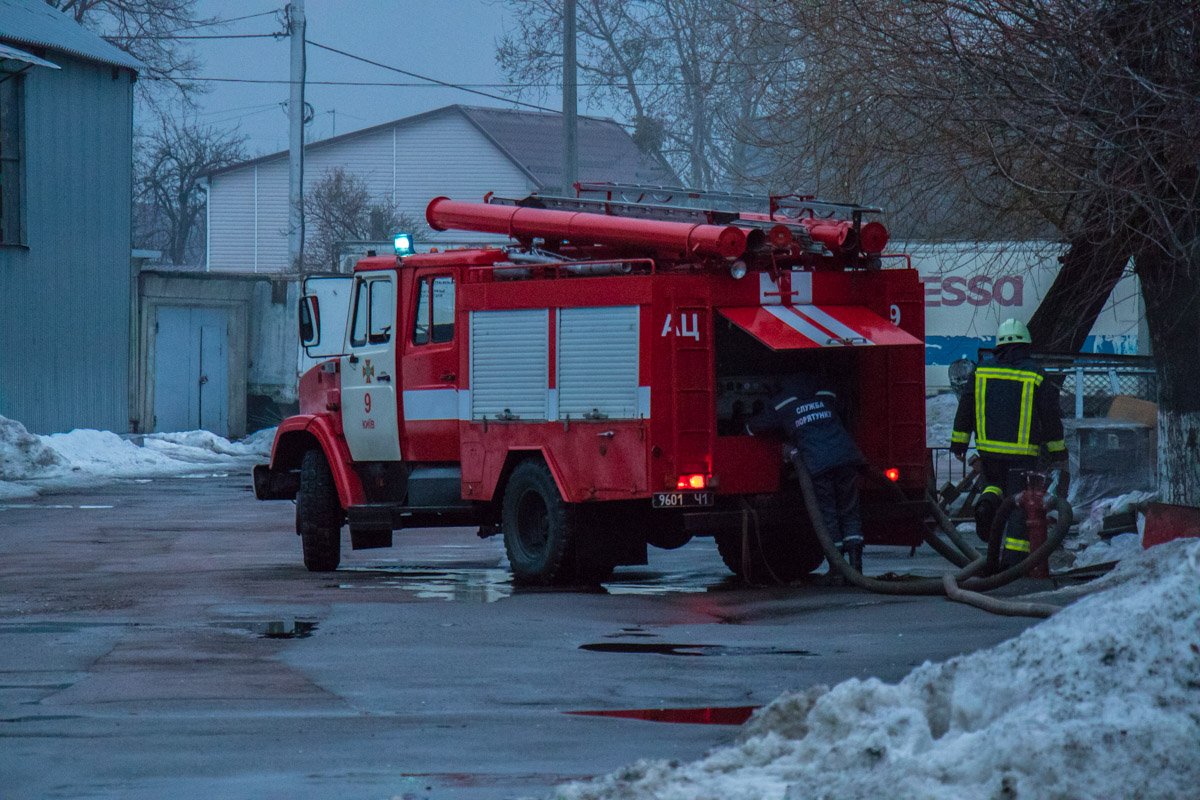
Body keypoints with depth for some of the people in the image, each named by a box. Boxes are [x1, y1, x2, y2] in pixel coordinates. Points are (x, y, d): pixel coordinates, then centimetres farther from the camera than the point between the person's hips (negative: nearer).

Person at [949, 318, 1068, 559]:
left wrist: (959, 442, 14)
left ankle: (988, 503, -6)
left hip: (989, 447, 2)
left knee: (995, 482, 27)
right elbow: (1050, 416, 1)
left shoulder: (983, 370, 4)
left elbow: (965, 406, 6)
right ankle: (1014, 555, -3)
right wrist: (1057, 451, 10)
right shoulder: (1035, 375, -3)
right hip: (1023, 451, -2)